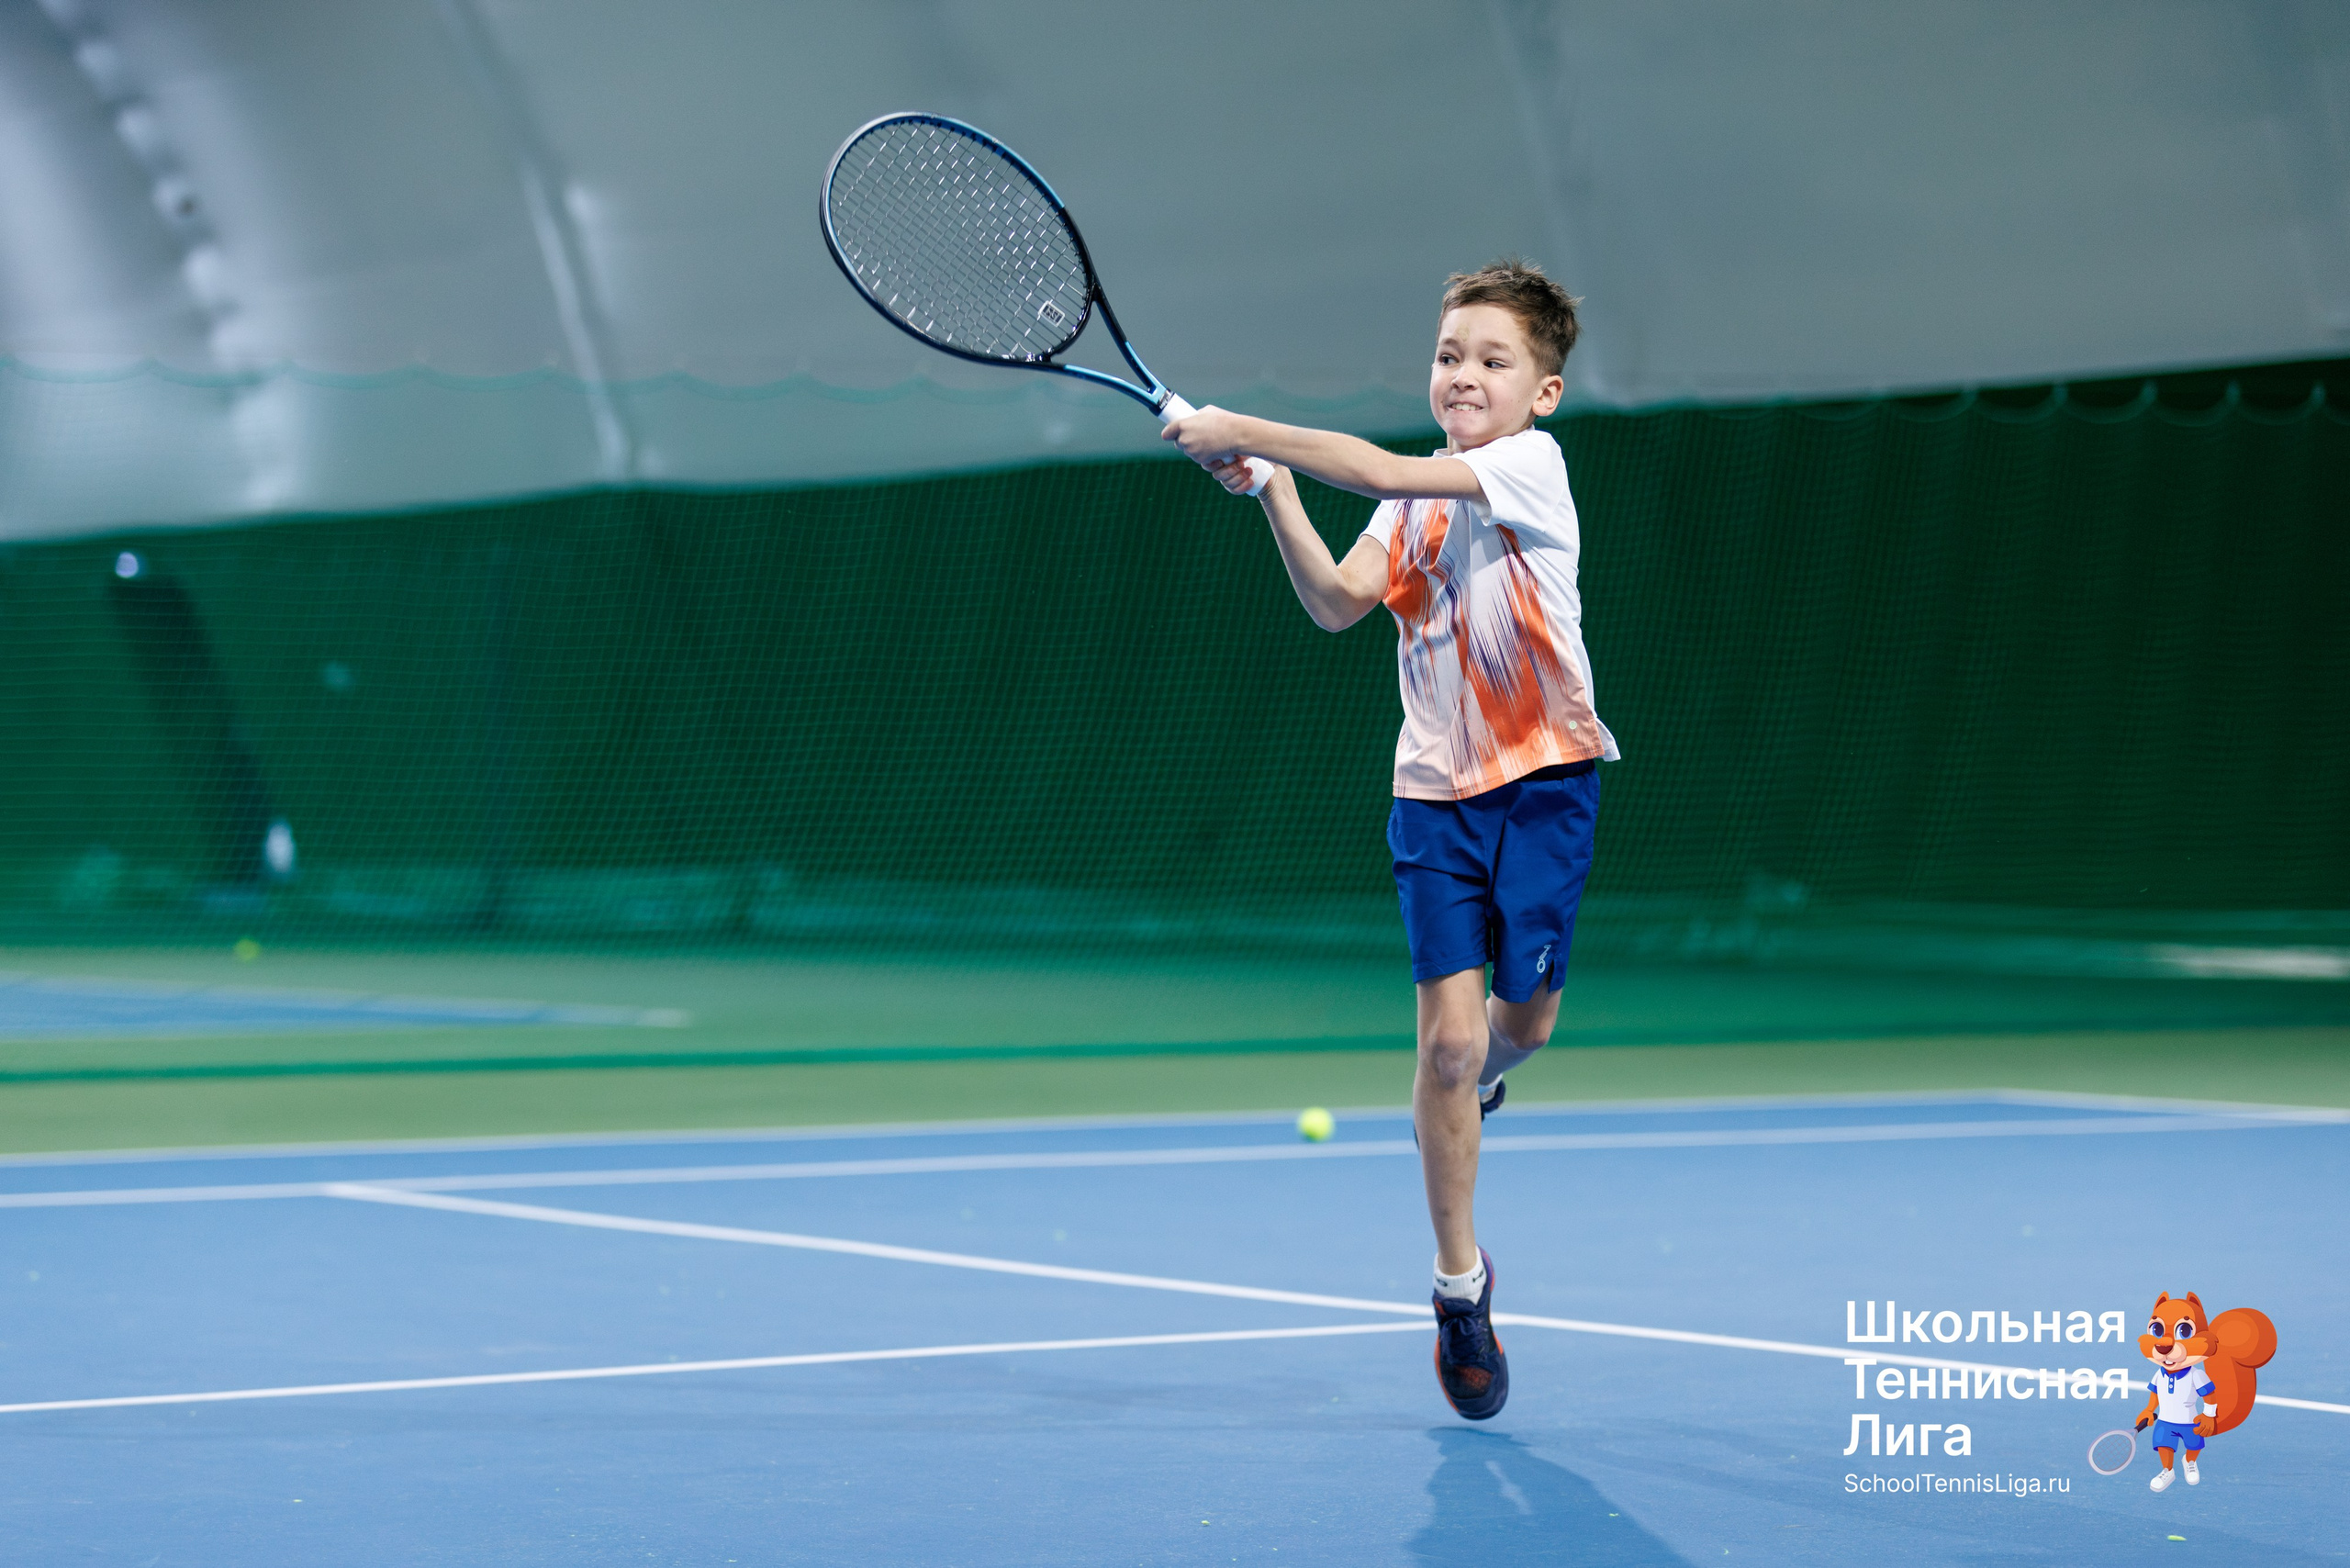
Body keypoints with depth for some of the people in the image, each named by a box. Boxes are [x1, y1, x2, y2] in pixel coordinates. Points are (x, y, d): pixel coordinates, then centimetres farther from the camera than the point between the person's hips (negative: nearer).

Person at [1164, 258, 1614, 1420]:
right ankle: (1458, 1280, 6)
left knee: (1523, 1019, 6)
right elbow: (1338, 601, -9)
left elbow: (1379, 470, -23)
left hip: (1545, 778, -2)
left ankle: (1479, 1075, 46)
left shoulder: (1532, 465, -9)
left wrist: (1244, 431, -22)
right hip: (1438, 790, 2)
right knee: (1448, 1035, -7)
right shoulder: (1416, 501, 7)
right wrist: (1272, 489, -19)